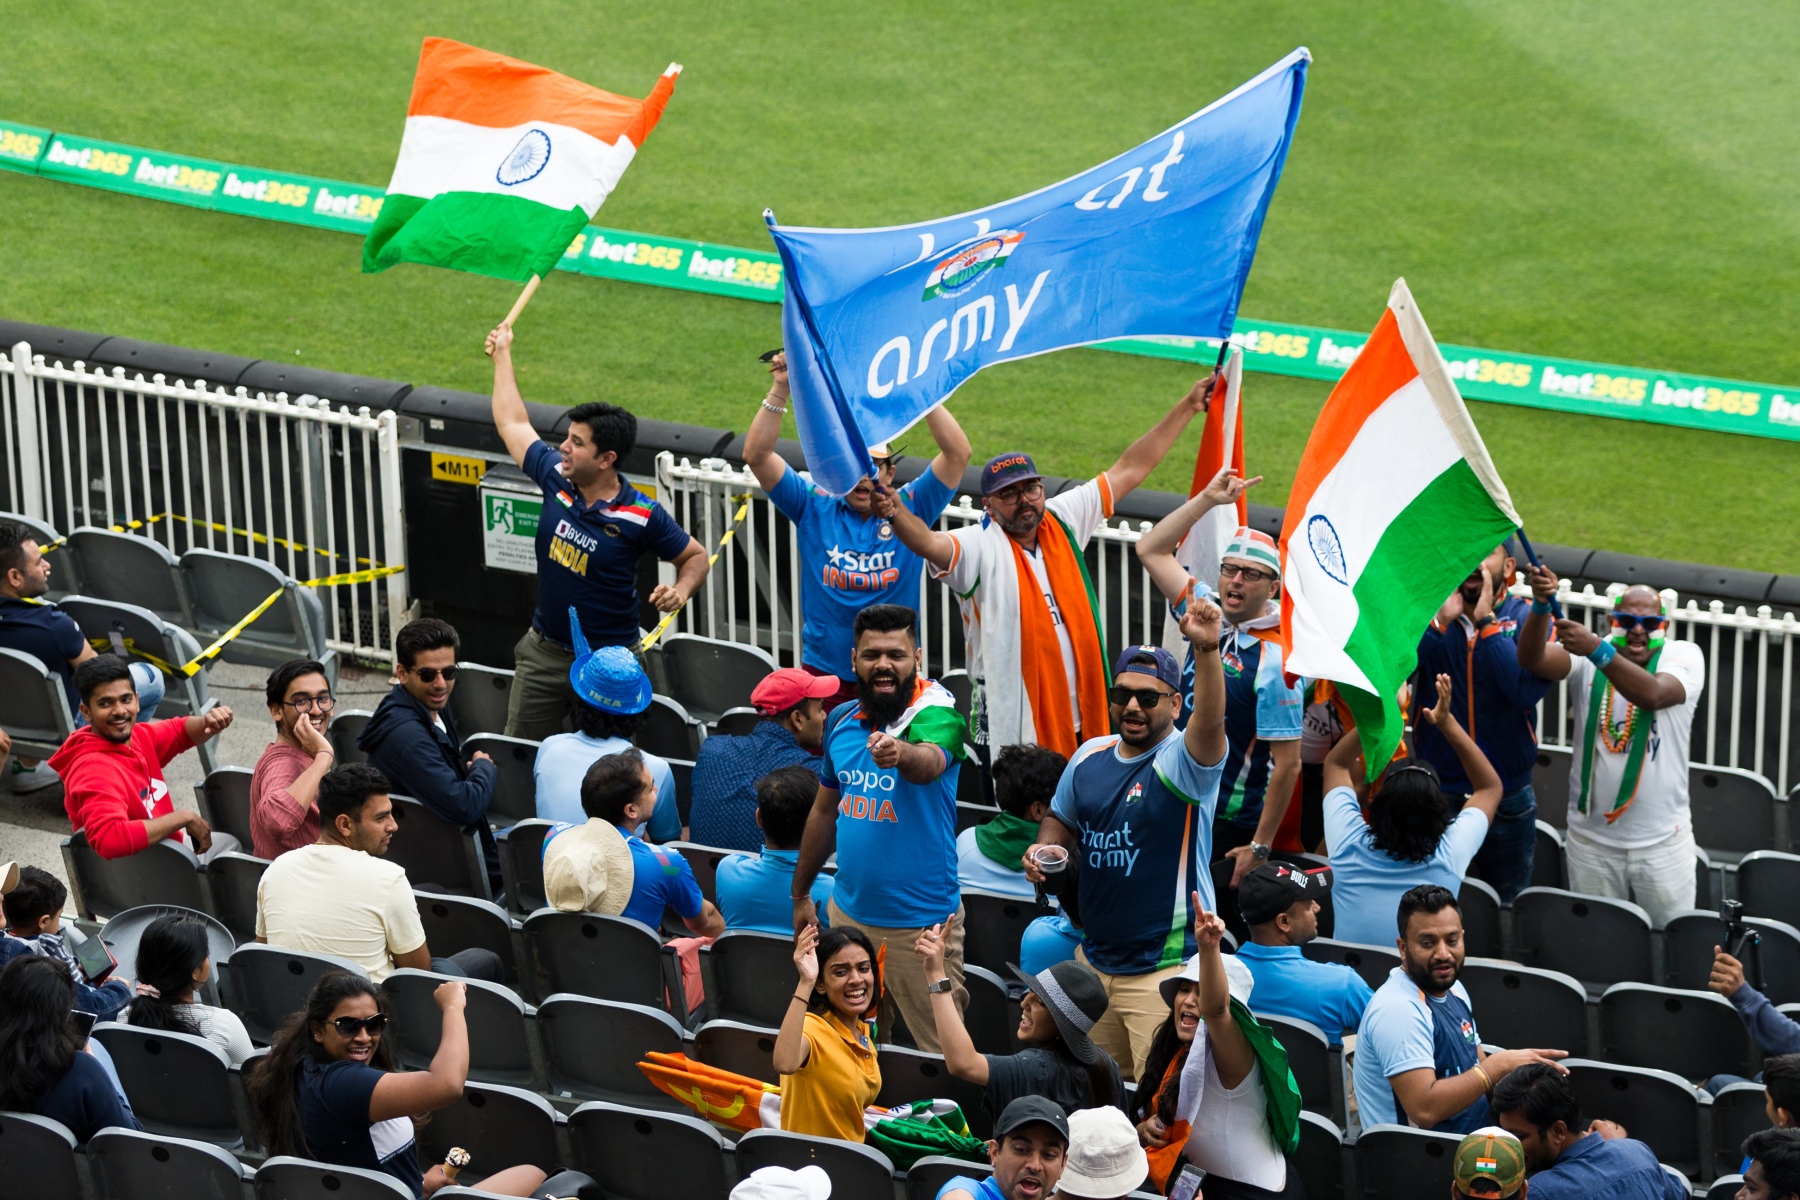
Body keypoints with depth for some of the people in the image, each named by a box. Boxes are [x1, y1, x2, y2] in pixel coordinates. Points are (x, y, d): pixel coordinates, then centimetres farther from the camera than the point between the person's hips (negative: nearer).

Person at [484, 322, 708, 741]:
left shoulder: (642, 515, -15)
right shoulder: (556, 478, -3)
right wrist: (502, 354, 23)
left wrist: (680, 591, -22)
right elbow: (513, 423, 13)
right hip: (544, 651, 5)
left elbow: (695, 556, -1)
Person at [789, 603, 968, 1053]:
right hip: (848, 911, 6)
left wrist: (901, 754, -61)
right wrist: (800, 894, 20)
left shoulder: (937, 715, -14)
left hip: (922, 925, -6)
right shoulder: (841, 720, 5)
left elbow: (930, 762, -38)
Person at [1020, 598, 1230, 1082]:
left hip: (1166, 967, -7)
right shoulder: (1090, 757, 7)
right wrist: (1046, 848, -1)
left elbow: (1209, 723, -36)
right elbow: (1062, 819, 23)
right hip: (1094, 960, 7)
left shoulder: (1182, 762, -13)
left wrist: (1206, 650, -52)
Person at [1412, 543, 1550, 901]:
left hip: (1507, 800, -1)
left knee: (1507, 909, 14)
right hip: (1437, 792, 1)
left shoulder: (1527, 617, -6)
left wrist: (1486, 622, -22)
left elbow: (1527, 691, -24)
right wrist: (1441, 621, -23)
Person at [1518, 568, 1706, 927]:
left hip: (1663, 843, -1)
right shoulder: (1587, 659, -2)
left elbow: (1652, 695, -29)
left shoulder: (1684, 656, -7)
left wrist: (1597, 650, -41)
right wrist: (1541, 605, -39)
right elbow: (1531, 660, -21)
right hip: (1591, 841, 1)